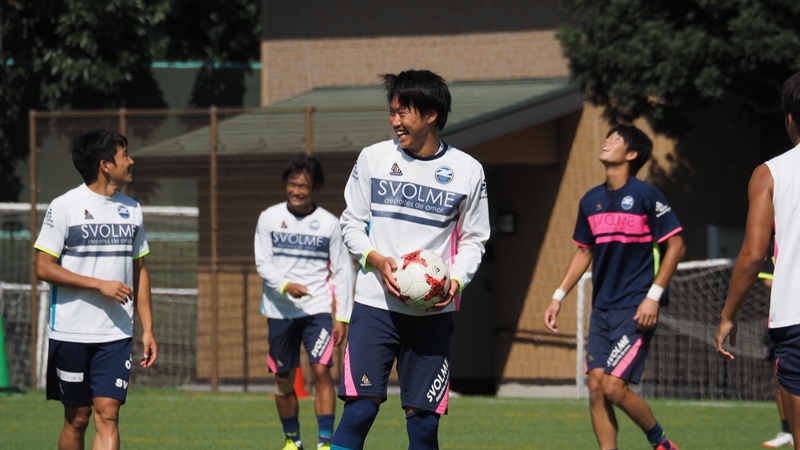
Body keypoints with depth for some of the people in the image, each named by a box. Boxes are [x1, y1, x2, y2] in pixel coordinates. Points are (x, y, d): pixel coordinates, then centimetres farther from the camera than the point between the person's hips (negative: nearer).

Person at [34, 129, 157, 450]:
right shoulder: (65, 207, -6)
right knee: (77, 418, 4)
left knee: (107, 414, -8)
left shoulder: (131, 209, 11)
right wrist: (100, 284, -15)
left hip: (116, 334, 4)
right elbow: (43, 268, -9)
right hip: (70, 333, -4)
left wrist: (147, 329, 12)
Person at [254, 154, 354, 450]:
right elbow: (262, 263, -1)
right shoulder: (269, 218, 2)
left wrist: (343, 317, -3)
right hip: (280, 311, 2)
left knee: (321, 370, -16)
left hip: (317, 309, -2)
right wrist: (285, 285, -20)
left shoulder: (329, 223, 1)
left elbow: (342, 271, 3)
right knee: (283, 380, 8)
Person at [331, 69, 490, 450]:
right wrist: (377, 260, -11)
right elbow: (351, 223, 9)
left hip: (433, 312, 1)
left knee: (423, 419, 2)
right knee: (359, 408, -12)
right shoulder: (374, 158, 4)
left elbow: (473, 240, 9)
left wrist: (456, 281, -10)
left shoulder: (467, 171, 3)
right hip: (374, 304, -1)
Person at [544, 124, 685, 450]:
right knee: (596, 386, -2)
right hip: (602, 307, 7)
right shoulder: (591, 201, 11)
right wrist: (558, 297, 16)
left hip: (636, 309, -7)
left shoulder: (646, 196, -9)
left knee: (614, 387, -12)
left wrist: (653, 295, -14)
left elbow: (675, 245, -8)